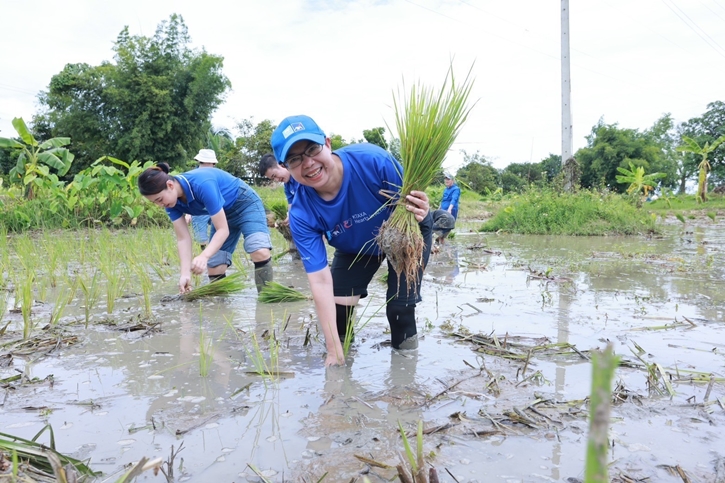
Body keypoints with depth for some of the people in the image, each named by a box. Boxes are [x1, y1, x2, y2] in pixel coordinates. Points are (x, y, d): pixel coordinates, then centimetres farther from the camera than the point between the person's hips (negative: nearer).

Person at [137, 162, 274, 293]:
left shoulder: (202, 184, -36)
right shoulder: (172, 201, -15)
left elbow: (223, 230, -33)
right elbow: (183, 238, -12)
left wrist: (204, 256, -47)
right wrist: (185, 273, -24)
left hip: (246, 204, -7)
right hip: (223, 213, 7)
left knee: (259, 252, -29)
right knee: (215, 267, 1)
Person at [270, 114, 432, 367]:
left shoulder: (372, 160, -38)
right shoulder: (302, 215, -31)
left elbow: (412, 201, -23)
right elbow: (320, 281, -30)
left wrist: (417, 212, -51)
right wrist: (334, 351, -30)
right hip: (355, 248, 2)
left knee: (400, 306, -12)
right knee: (336, 306, -8)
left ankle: (405, 352, 20)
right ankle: (341, 344, 26)